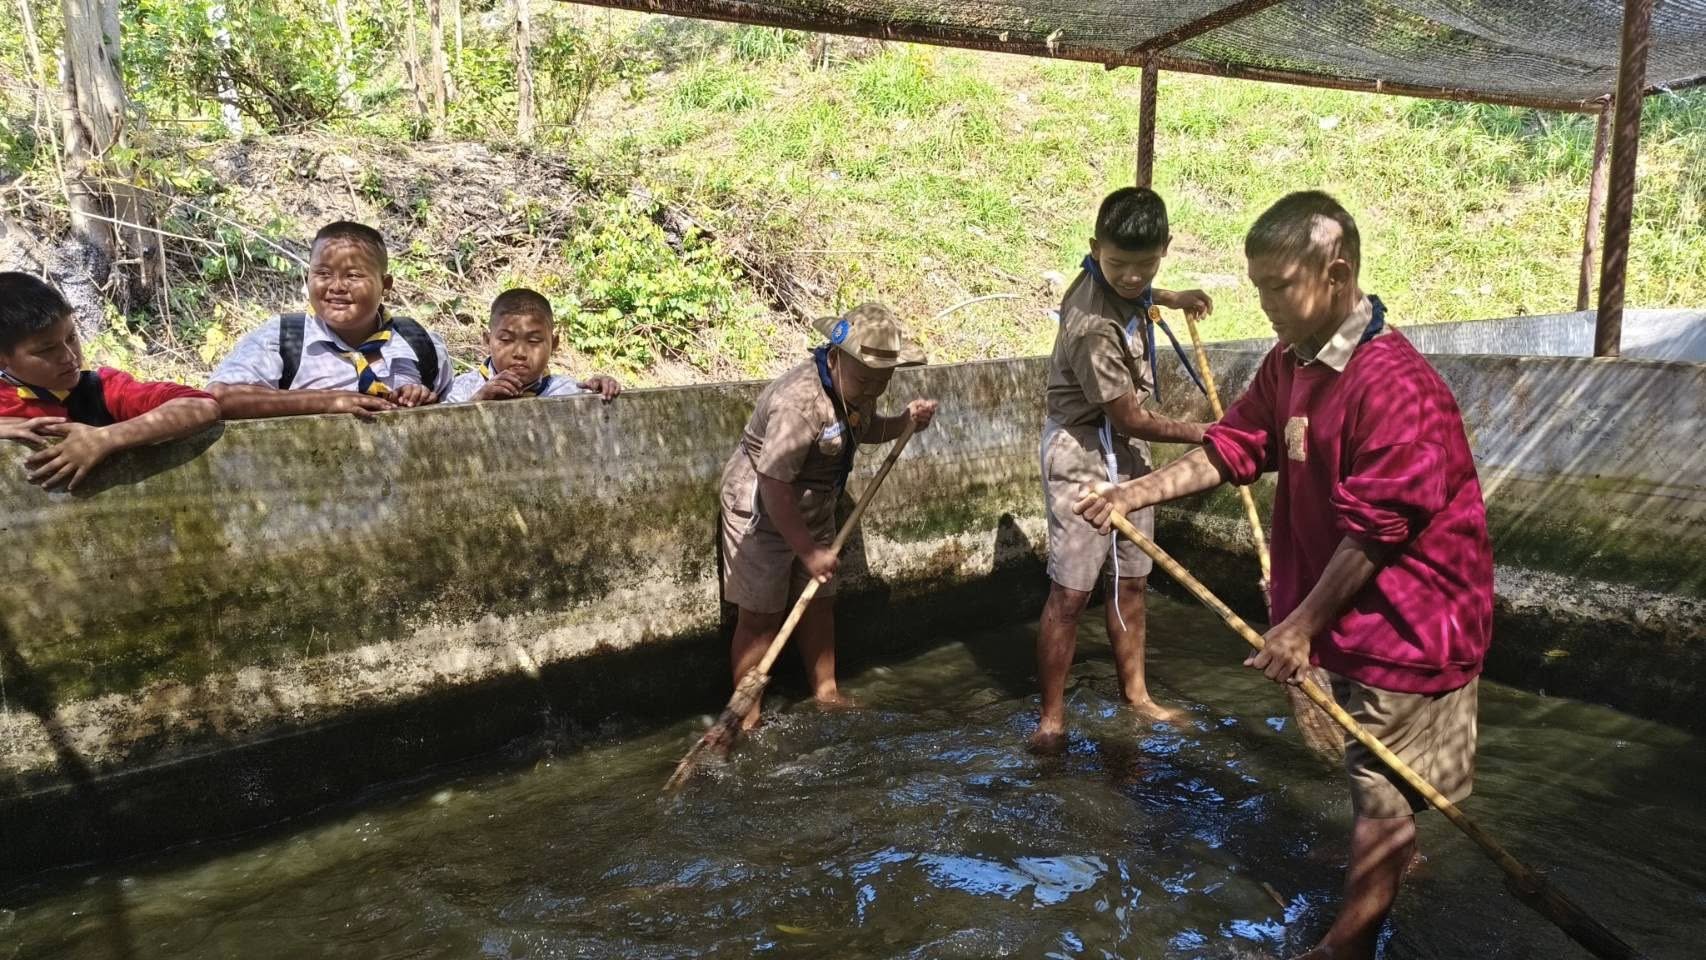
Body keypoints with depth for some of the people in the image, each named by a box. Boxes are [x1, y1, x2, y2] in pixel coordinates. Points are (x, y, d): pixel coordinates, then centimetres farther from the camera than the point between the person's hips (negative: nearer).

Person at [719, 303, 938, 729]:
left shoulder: (855, 388, -5)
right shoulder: (799, 403, -33)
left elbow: (865, 430, 16)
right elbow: (775, 490, -31)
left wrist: (906, 420, -4)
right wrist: (809, 553, -23)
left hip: (813, 509, 8)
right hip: (761, 510, -8)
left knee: (819, 601, 16)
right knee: (761, 614, -2)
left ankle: (826, 692, 31)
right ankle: (747, 716, 9)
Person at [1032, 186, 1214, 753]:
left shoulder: (1120, 282, -3)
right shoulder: (1093, 327, -29)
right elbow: (1133, 419, -18)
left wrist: (1173, 299, 22)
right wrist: (1202, 434, -6)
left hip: (1126, 452, 9)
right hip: (1083, 456, -9)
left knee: (1131, 580, 16)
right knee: (1070, 592, -5)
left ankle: (1135, 693, 32)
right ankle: (1052, 716, 7)